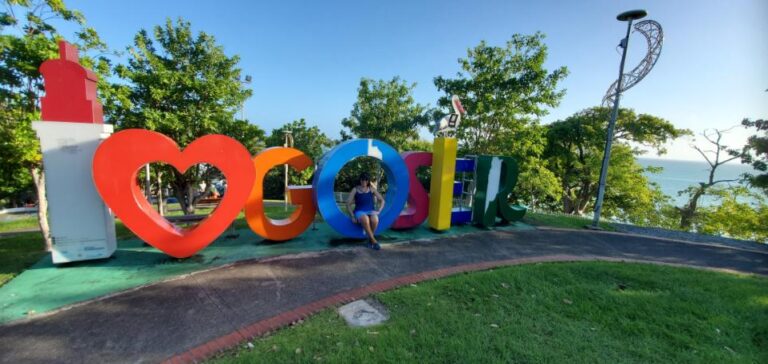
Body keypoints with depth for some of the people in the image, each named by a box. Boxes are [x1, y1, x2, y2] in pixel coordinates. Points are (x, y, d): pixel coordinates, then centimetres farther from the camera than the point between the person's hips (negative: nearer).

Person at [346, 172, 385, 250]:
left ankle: (370, 239, -11)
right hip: (360, 212, -2)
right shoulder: (355, 190, 2)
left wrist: (379, 211, -2)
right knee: (365, 220, -39)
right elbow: (348, 204, 1)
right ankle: (374, 241, -26)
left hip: (371, 211, 2)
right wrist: (352, 216, -8)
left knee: (375, 220, -35)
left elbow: (382, 200, 11)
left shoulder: (372, 189, 7)